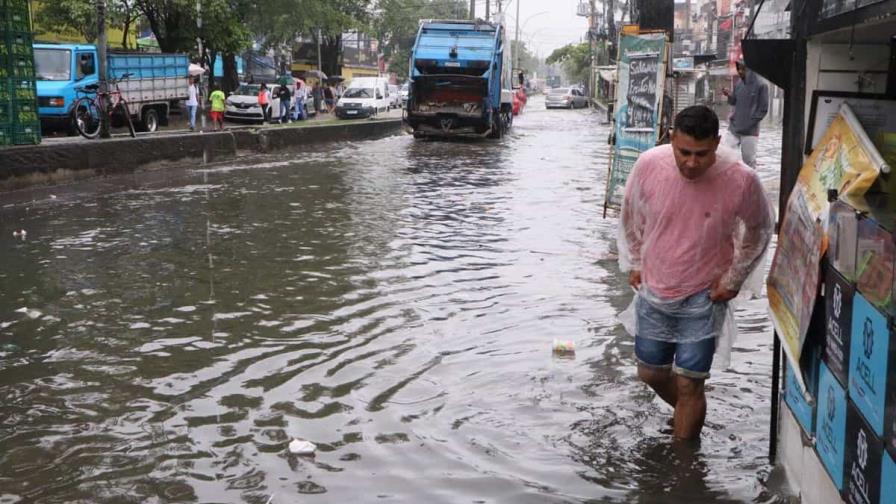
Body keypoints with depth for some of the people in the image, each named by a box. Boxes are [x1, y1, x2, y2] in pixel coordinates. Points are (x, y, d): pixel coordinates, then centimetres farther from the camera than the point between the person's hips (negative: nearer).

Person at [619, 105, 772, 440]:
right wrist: (633, 264, 7)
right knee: (651, 373, 17)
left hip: (704, 297, -3)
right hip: (652, 290, 3)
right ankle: (689, 416, 47)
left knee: (688, 385, -1)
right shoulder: (649, 165, -17)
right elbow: (630, 215, 4)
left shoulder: (741, 180, -22)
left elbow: (759, 229, 0)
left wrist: (733, 278, 0)